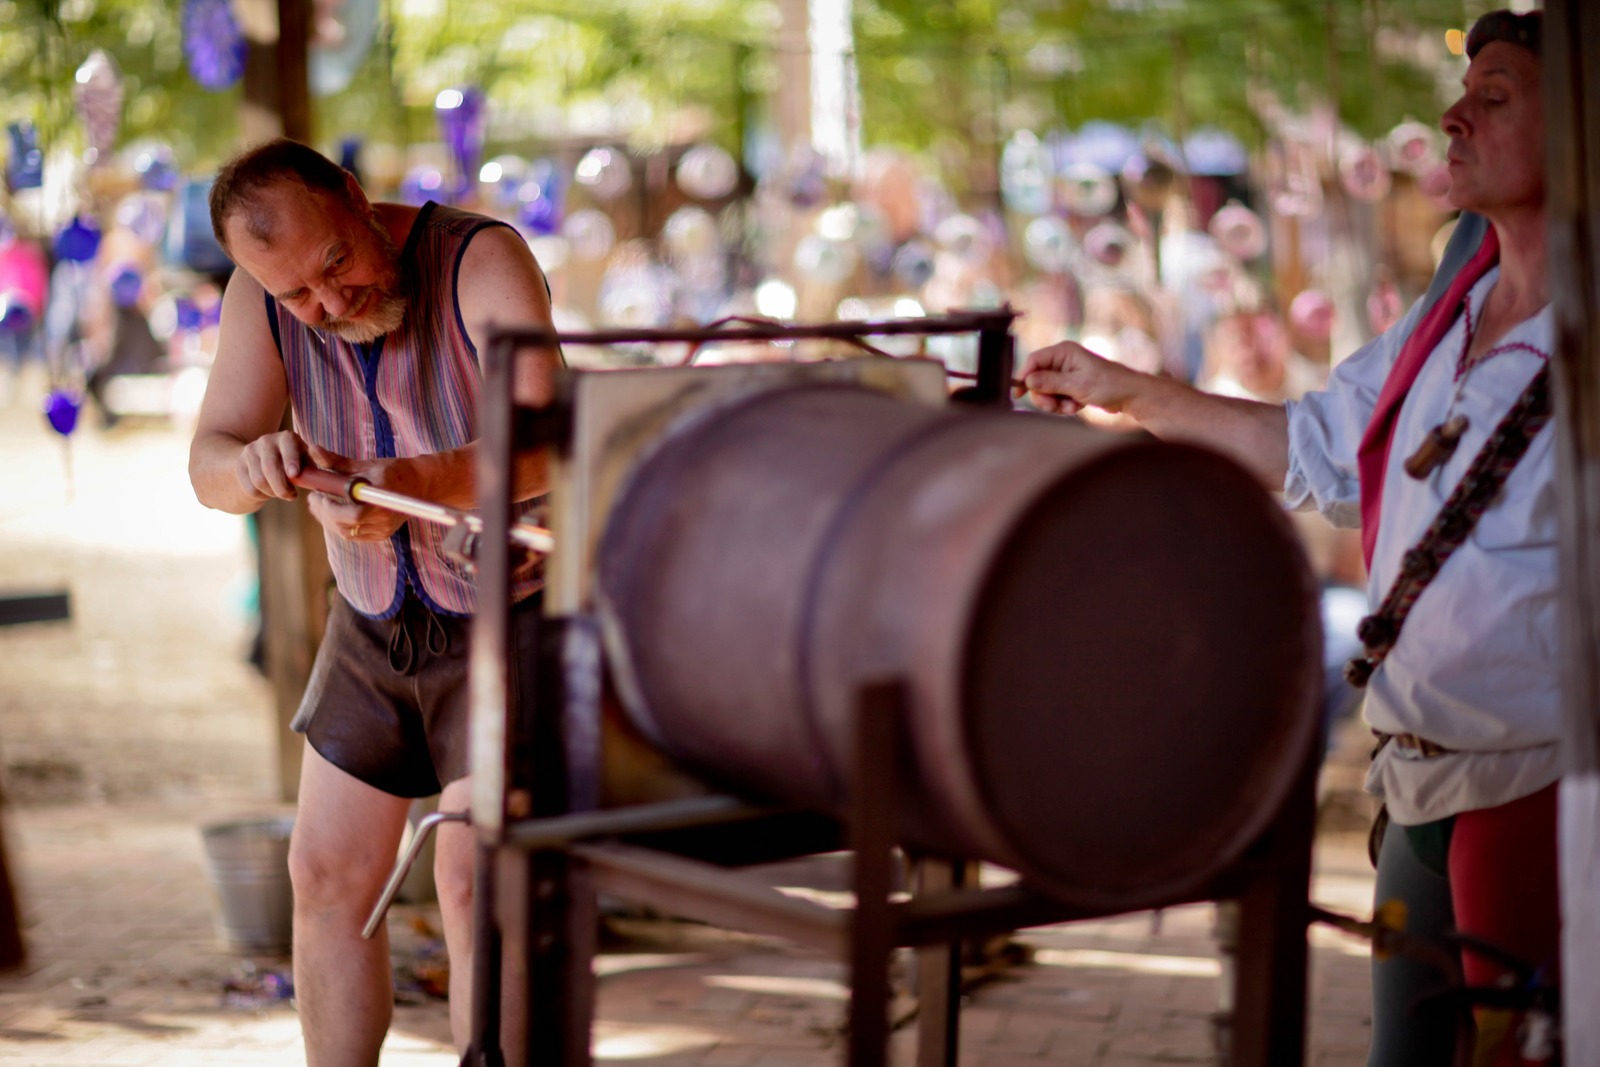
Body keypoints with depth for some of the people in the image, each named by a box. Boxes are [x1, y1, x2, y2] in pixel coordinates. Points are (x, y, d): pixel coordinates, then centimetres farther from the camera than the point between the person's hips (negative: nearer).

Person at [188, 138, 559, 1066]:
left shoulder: (484, 259, -23)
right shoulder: (264, 296, -8)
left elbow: (544, 442, -34)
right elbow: (210, 468, -13)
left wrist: (415, 484, -52)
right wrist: (256, 463, -37)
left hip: (513, 614, -6)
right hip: (374, 629, 6)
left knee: (474, 882, -15)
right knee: (327, 876, 7)